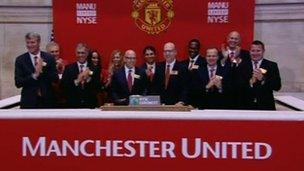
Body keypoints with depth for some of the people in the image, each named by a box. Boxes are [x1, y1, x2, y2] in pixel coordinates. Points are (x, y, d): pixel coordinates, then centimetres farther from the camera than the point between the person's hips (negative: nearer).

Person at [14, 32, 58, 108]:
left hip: (47, 100, 1)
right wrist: (34, 75, -21)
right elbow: (18, 83, -7)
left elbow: (55, 79, -3)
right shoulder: (20, 60, -2)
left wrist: (42, 69, -18)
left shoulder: (49, 58, 1)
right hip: (28, 101, -1)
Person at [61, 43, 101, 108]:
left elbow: (98, 86, -2)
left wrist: (89, 78, -17)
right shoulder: (69, 68, 5)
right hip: (73, 104, 0)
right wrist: (76, 81, -16)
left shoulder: (94, 68, 5)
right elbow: (63, 85, -3)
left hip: (90, 104, 0)